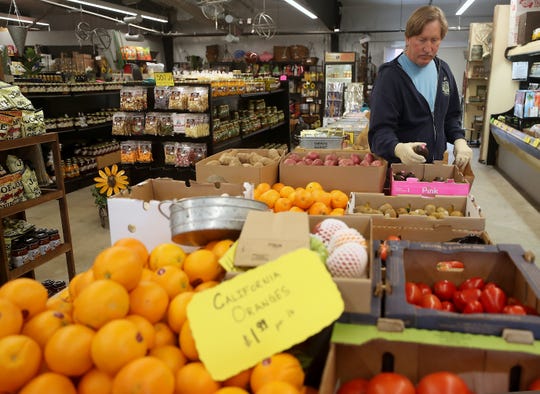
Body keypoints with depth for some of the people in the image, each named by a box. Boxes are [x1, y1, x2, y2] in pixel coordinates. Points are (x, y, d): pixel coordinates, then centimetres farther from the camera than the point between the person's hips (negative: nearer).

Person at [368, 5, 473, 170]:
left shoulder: (443, 70, 6)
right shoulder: (390, 76, -15)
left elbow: (451, 114, 15)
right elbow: (380, 130, -21)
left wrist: (459, 139, -5)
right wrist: (398, 148, -42)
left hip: (437, 165, 6)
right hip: (400, 168, -6)